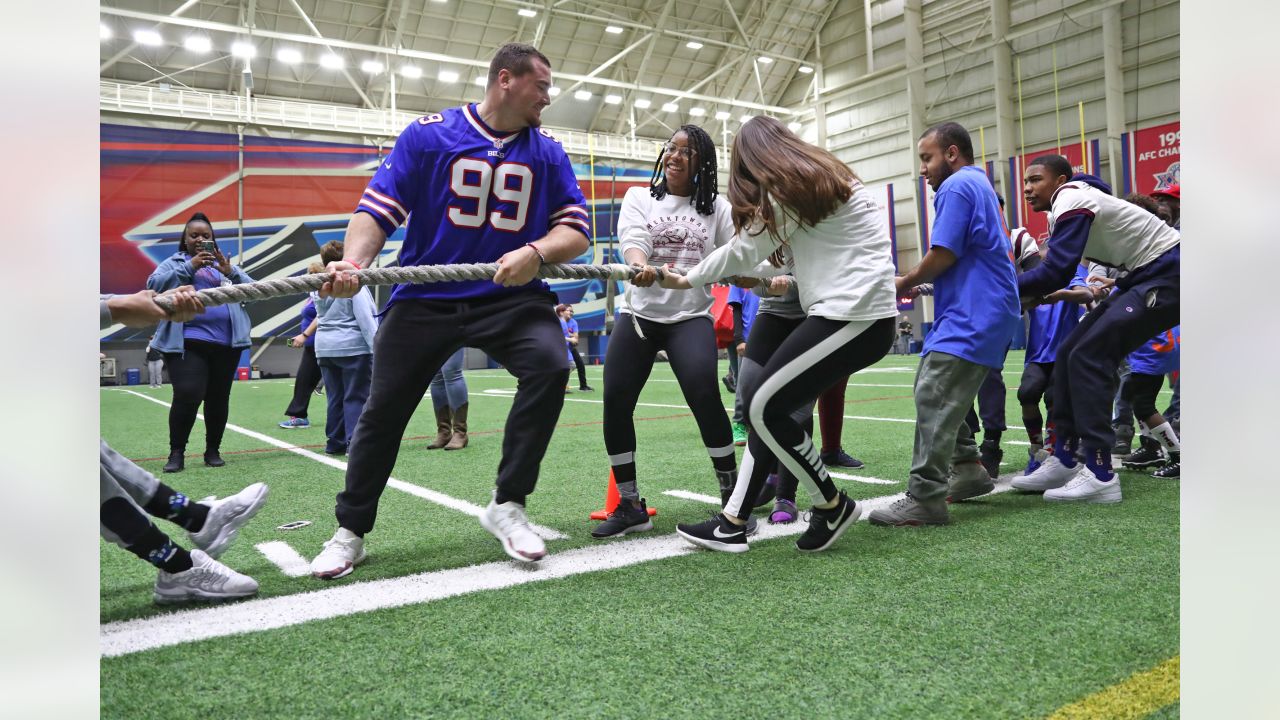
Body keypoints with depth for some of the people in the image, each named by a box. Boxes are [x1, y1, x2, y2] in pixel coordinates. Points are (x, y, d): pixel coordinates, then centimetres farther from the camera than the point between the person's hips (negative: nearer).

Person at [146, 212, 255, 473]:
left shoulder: (225, 264, 18)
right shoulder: (174, 262, 12)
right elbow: (154, 285, -5)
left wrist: (231, 273, -10)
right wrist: (189, 267, -13)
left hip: (226, 343, 3)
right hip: (188, 342, -3)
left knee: (219, 399, 7)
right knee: (187, 396, -14)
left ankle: (213, 451, 19)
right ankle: (176, 452, 0)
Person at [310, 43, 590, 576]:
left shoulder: (548, 153, 6)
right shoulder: (428, 133, -1)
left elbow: (576, 231, -1)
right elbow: (378, 207, -4)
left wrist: (535, 252, -21)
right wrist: (354, 262, -23)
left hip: (511, 297, 1)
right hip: (425, 297, -1)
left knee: (550, 366, -25)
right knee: (384, 409, 2)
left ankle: (507, 507, -9)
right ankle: (349, 533, 23)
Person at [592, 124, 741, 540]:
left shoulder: (717, 208, 8)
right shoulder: (639, 198, 8)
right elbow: (633, 237, -12)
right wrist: (640, 265, -35)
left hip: (691, 317, -1)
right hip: (639, 313, 2)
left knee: (704, 395, -21)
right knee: (615, 401, -7)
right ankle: (630, 506, 8)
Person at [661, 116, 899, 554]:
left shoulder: (790, 188, -7)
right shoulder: (820, 178, 21)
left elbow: (745, 251, -1)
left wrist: (686, 280, 12)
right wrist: (775, 278, 40)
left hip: (855, 316, -10)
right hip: (852, 312, 10)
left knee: (763, 405, -11)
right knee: (769, 403, 6)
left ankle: (833, 507, 5)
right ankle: (733, 523, 8)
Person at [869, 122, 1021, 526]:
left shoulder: (956, 186, -8)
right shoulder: (979, 184, 23)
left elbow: (943, 255, -16)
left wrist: (903, 284, -1)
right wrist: (919, 285, 17)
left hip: (972, 315, -11)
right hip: (983, 310, 11)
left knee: (933, 398, -15)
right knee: (942, 393, 17)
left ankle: (925, 499, -17)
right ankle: (968, 471, 23)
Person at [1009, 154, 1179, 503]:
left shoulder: (1071, 201, -18)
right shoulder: (1069, 204, 12)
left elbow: (1055, 273, -26)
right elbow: (1058, 267, 12)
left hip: (1168, 274, -9)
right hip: (1145, 276, 9)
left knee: (1088, 357, -16)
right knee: (1069, 353, 3)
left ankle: (1099, 476, -15)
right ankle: (1063, 460, 7)